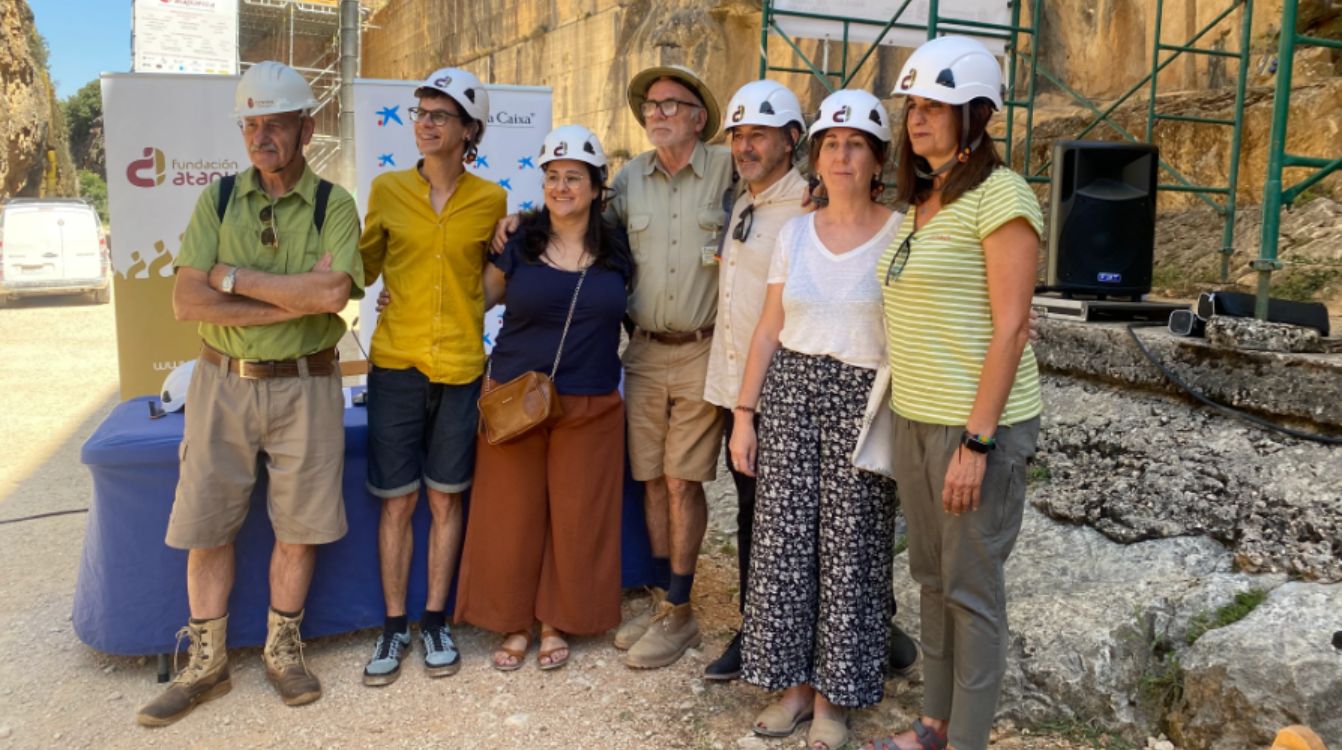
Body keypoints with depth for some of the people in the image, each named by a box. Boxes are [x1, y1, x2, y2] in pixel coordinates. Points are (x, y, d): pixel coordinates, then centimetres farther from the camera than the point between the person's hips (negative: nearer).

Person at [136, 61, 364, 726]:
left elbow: (333, 294, -21)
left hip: (304, 385, -2)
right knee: (206, 526, 8)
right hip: (222, 381, 2)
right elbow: (187, 302, -8)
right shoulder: (217, 199, 3)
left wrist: (233, 277, -15)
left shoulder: (333, 205, -3)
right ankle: (207, 664, 25)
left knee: (299, 527, 7)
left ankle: (282, 650, 27)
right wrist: (296, 297, -16)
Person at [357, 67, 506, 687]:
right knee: (397, 500, 5)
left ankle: (435, 622, 23)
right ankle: (394, 625, 20)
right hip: (396, 363, 0)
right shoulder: (387, 189, 2)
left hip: (460, 366, 0)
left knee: (446, 498, 9)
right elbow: (362, 268, 9)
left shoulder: (490, 200, 1)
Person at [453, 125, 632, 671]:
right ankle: (513, 622, 23)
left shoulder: (618, 247, 3)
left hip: (590, 406, 1)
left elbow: (625, 308, 18)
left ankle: (556, 622, 25)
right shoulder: (518, 242, 0)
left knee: (575, 515, 7)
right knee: (512, 514, 5)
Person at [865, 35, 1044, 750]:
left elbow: (1010, 328, -16)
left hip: (978, 424, -8)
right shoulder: (920, 203, 14)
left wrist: (976, 441, -19)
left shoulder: (999, 195, -11)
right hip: (915, 419, 8)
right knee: (932, 578, 16)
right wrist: (910, 417, 14)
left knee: (972, 588, 3)